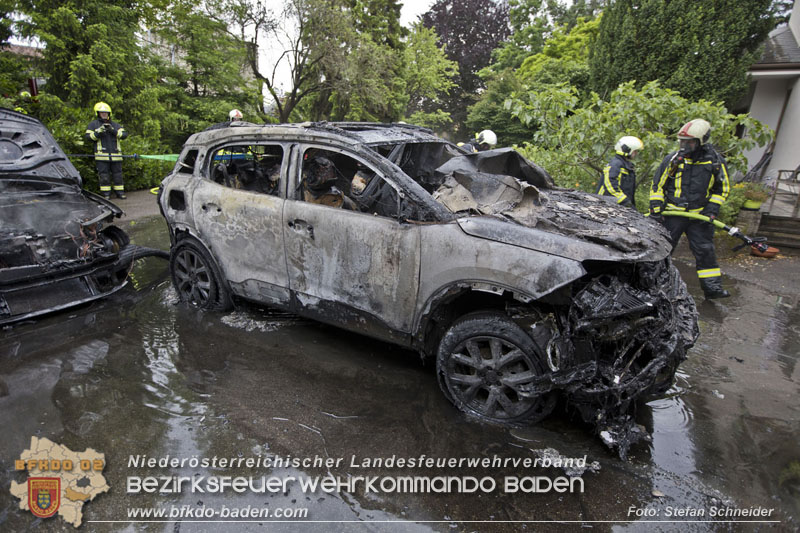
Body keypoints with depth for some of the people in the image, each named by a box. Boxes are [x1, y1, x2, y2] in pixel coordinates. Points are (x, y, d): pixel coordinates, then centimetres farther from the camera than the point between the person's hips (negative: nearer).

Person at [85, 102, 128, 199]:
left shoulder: (115, 125, 17)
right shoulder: (93, 124, 11)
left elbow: (124, 134, 3)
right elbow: (88, 137, 2)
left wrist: (113, 131, -12)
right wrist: (98, 132, -13)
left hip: (115, 155, 2)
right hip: (102, 156, -2)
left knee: (118, 175, 4)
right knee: (104, 176, -2)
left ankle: (120, 192, 11)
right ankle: (106, 194, 3)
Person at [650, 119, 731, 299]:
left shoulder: (716, 161, 1)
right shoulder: (672, 159, -3)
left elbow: (723, 188, 10)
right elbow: (657, 185, 3)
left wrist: (712, 210, -2)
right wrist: (656, 209, -3)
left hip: (699, 216, 1)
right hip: (672, 214, -1)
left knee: (705, 250, 3)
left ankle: (712, 286, 11)